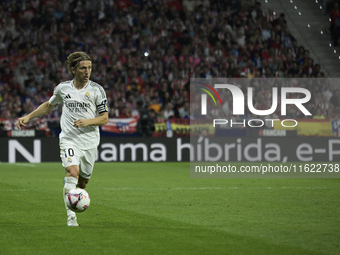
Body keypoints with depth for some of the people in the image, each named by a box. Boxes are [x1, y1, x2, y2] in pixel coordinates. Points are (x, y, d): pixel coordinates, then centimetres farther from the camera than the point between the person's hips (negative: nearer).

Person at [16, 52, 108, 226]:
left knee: (82, 182, 8)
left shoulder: (97, 90, -2)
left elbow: (104, 118, -1)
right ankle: (71, 217, -25)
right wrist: (28, 117, 15)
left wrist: (87, 122, -19)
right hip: (69, 139, -1)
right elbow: (49, 105, 22)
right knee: (73, 172, -23)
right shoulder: (62, 88, 3)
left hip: (89, 141, 1)